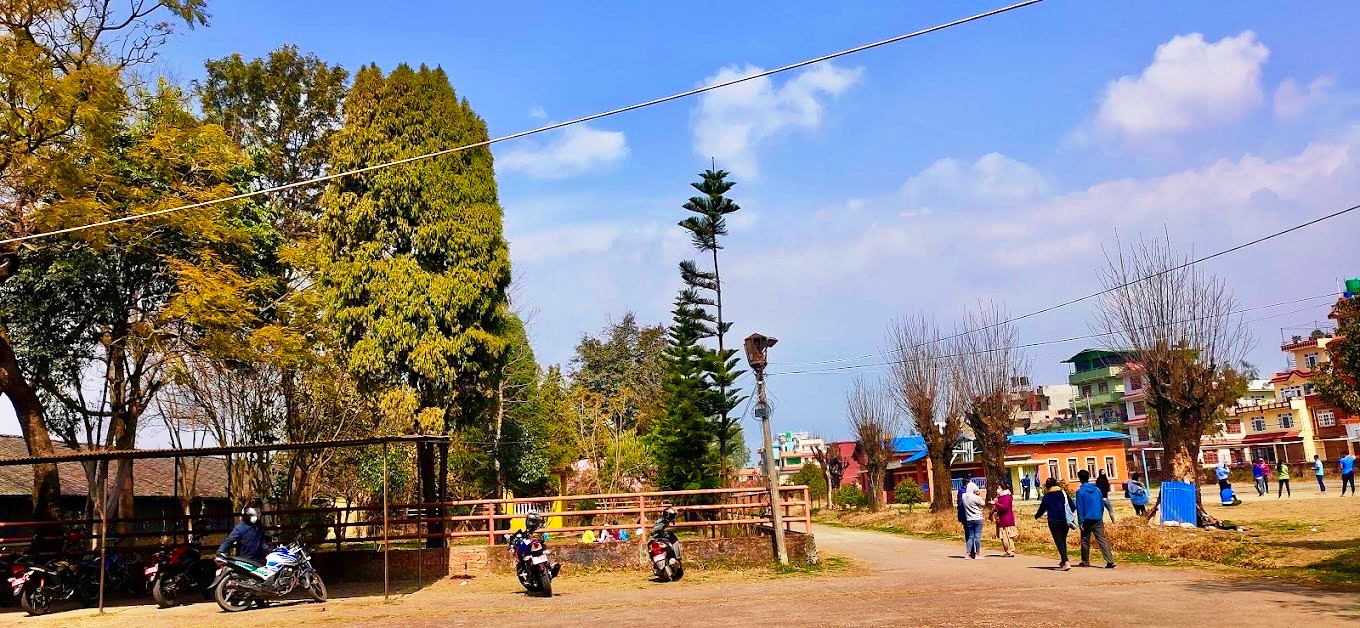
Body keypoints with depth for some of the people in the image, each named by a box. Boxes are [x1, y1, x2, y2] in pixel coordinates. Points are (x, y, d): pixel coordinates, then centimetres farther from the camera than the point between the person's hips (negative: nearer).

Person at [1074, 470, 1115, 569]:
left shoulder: (1080, 491, -9)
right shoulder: (1097, 489, 5)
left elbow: (1079, 508, -10)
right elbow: (1102, 504, 11)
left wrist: (1080, 522, -8)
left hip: (1087, 520, -4)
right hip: (1098, 519, 4)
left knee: (1085, 541, 11)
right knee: (1102, 539, 0)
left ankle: (1085, 562, 19)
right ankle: (1110, 561, -13)